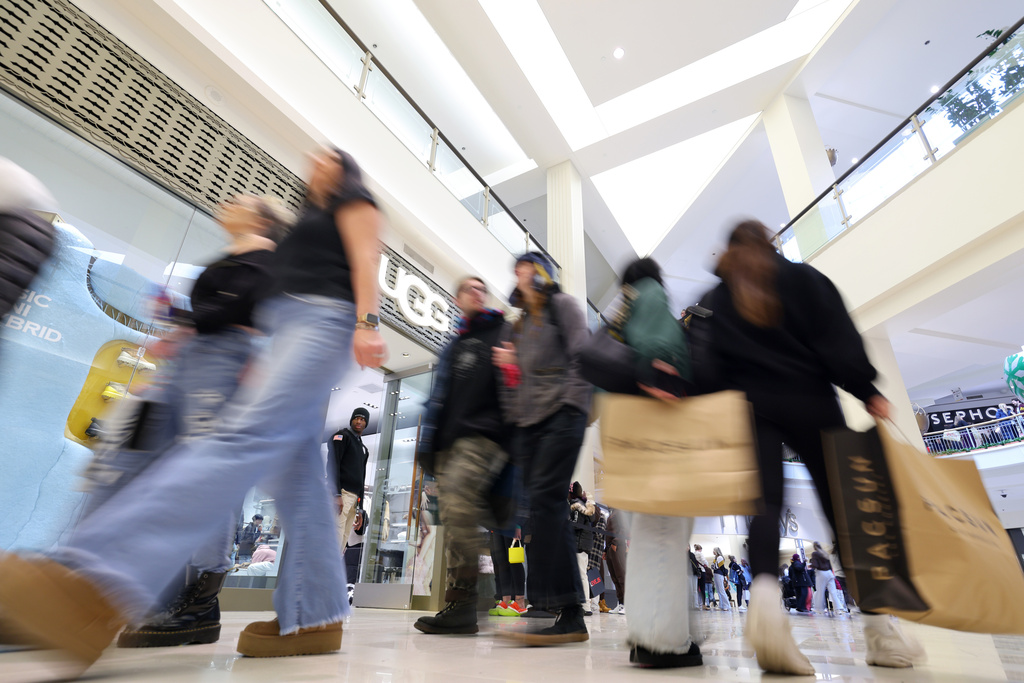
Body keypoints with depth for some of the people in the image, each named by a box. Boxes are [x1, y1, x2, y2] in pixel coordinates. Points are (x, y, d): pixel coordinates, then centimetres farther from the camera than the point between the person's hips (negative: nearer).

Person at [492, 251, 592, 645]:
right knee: (546, 508, 2)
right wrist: (510, 362, 7)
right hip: (529, 420, 7)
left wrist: (573, 405, -13)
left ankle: (555, 608, -17)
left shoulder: (562, 304, 7)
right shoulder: (520, 323, 27)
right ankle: (571, 617, 8)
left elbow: (581, 355, -4)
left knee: (543, 498, -19)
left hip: (562, 411, -7)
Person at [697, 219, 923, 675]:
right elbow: (839, 339, 0)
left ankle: (764, 595, -31)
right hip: (809, 402, 0)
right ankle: (878, 628, 12)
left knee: (766, 503, -6)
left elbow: (709, 366, 0)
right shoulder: (803, 278, 10)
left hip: (751, 406, 1)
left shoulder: (713, 300, 12)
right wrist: (867, 391, 3)